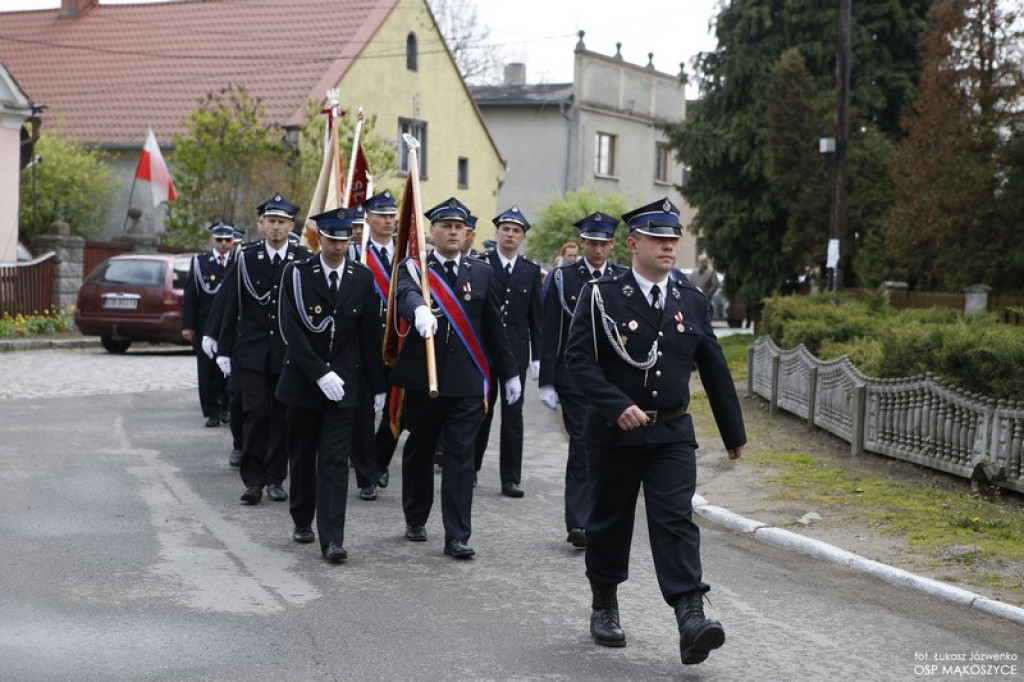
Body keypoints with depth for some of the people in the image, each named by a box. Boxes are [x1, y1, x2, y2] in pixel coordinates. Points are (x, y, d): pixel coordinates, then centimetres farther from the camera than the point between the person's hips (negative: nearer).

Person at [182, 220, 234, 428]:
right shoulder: (199, 262, 4)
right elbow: (190, 296, 2)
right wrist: (188, 325, -4)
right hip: (205, 325, 0)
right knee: (207, 371, 1)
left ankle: (225, 407, 21)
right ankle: (211, 412, 7)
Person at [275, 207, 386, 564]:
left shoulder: (362, 278, 2)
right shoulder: (297, 275, -5)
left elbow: (370, 335, 5)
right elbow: (292, 330, -11)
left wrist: (377, 385, 6)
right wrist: (320, 374, -18)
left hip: (344, 382, 0)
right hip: (303, 381, 0)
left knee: (336, 459, -6)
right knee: (302, 454, 13)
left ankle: (332, 539, -10)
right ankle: (302, 521, 32)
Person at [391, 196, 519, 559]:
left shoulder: (482, 273, 10)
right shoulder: (413, 267, -1)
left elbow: (494, 326, 14)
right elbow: (406, 295, -25)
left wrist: (509, 372, 16)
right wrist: (420, 310, -48)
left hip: (467, 379, 1)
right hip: (422, 375, -1)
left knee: (461, 454, -3)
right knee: (419, 449, 13)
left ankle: (457, 536, -2)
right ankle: (415, 520, 31)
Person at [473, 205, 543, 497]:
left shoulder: (531, 271, 8)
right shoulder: (479, 265, 1)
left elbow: (536, 317, 8)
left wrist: (537, 357, 4)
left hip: (516, 351, 1)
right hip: (483, 349, -1)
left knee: (513, 414, 1)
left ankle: (511, 478, 5)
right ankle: (470, 468, 22)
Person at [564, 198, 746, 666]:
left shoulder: (692, 302, 6)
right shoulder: (602, 295, -5)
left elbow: (715, 370, 12)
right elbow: (578, 358, -12)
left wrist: (733, 433, 15)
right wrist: (619, 406, -23)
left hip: (672, 434, 2)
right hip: (613, 432, -2)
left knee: (676, 521, -10)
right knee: (610, 521, 11)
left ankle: (690, 618, -19)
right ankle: (604, 608, 30)